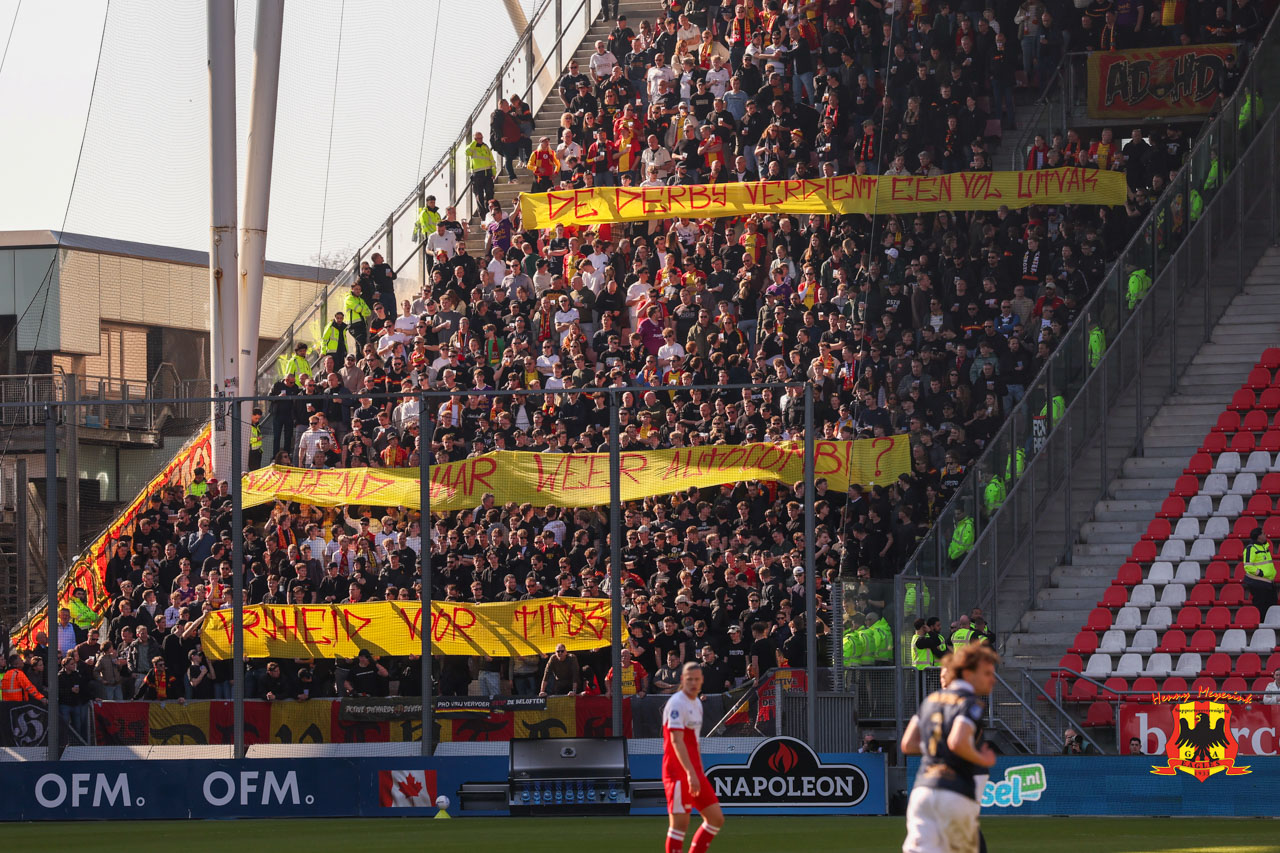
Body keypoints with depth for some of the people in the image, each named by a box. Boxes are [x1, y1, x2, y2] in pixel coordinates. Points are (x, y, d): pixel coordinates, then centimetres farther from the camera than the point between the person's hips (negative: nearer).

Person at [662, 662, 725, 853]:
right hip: (678, 773, -9)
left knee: (716, 819, 7)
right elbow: (676, 741, -21)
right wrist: (691, 773, -29)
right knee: (679, 824, -9)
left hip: (694, 774, 9)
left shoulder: (697, 704, 16)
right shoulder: (677, 704, -12)